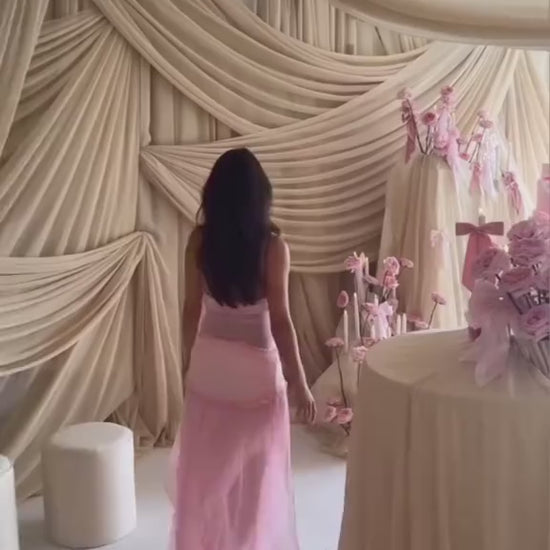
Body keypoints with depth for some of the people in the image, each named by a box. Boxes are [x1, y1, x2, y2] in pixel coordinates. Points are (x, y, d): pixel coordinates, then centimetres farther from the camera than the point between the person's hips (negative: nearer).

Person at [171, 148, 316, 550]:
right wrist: (300, 384, -7)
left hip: (208, 363, 4)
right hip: (256, 367, -3)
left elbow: (192, 309, 1)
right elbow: (280, 320, -15)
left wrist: (188, 362, 15)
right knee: (256, 473, 13)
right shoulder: (272, 245, -16)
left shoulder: (199, 240, -6)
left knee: (208, 468, 18)